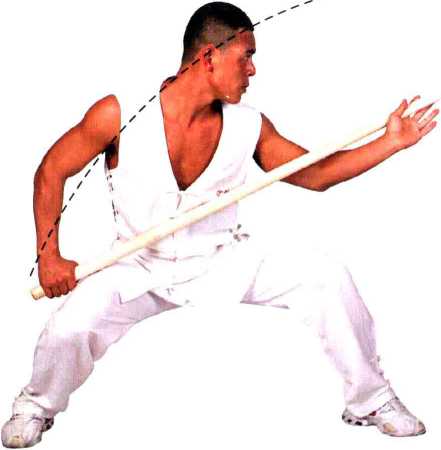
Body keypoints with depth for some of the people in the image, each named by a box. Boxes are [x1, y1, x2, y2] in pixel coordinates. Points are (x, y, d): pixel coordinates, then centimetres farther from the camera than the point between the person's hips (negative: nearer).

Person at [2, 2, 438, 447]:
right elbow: (51, 172, -6)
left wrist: (392, 142, -8)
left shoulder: (249, 126, -8)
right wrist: (49, 256, -13)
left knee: (327, 278, -14)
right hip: (140, 268, -2)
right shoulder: (120, 114, -17)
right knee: (71, 325, -28)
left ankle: (369, 400, 9)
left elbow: (315, 173, 2)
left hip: (224, 260, 3)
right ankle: (37, 406, 9)